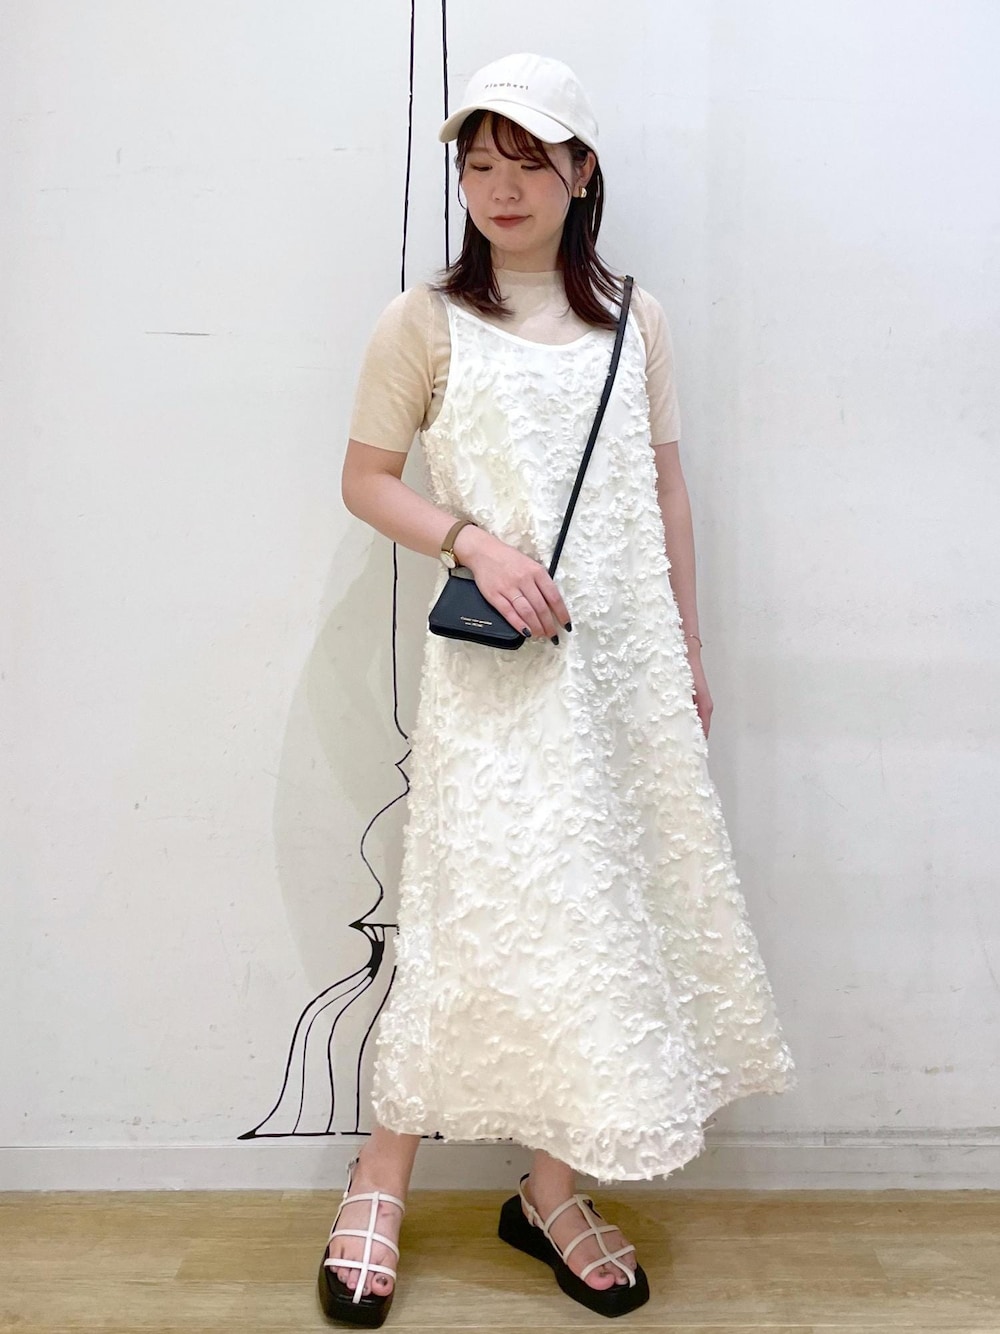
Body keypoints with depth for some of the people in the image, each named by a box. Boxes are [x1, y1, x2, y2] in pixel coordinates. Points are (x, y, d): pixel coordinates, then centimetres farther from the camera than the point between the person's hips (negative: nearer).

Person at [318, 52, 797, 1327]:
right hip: (498, 664, -4)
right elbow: (366, 479, 1)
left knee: (602, 905, 7)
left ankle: (551, 1188, 24)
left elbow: (665, 489, 12)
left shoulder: (635, 318, 10)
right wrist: (474, 540, -16)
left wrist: (688, 651, 11)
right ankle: (381, 1177, 17)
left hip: (628, 658, 4)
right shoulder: (425, 322, 0)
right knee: (489, 911, -5)